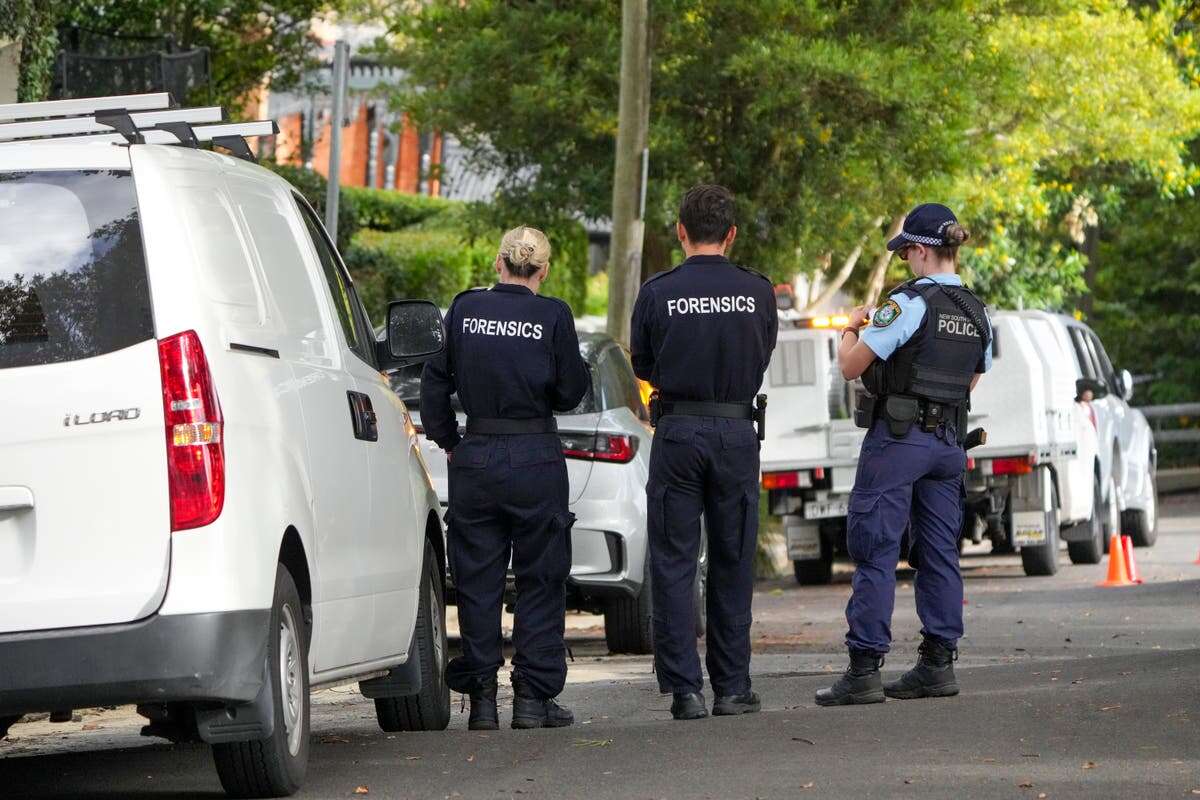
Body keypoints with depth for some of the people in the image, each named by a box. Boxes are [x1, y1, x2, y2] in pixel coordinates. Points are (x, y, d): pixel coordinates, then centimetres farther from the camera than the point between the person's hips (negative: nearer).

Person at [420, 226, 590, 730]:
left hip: (475, 459, 2)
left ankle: (481, 698, 6)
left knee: (478, 581, 8)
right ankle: (534, 697, 5)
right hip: (536, 460, -2)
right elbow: (570, 393, -2)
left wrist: (446, 440, 16)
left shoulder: (464, 310, 1)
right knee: (540, 580, 7)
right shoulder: (553, 316, -6)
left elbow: (435, 382, 5)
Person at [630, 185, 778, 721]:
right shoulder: (758, 293, -1)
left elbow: (644, 367, 7)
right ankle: (732, 687, 12)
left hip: (677, 432, -2)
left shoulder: (658, 293, -5)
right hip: (736, 432, 2)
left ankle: (684, 689, -3)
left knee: (674, 565, 2)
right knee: (732, 564, 10)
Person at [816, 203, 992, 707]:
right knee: (939, 552, 11)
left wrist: (850, 331, 8)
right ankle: (938, 663, 11)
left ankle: (864, 670, -9)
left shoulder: (908, 304, -14)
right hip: (949, 440, 7)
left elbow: (851, 367, -11)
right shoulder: (977, 314, 9)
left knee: (874, 551, -5)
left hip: (897, 438, -7)